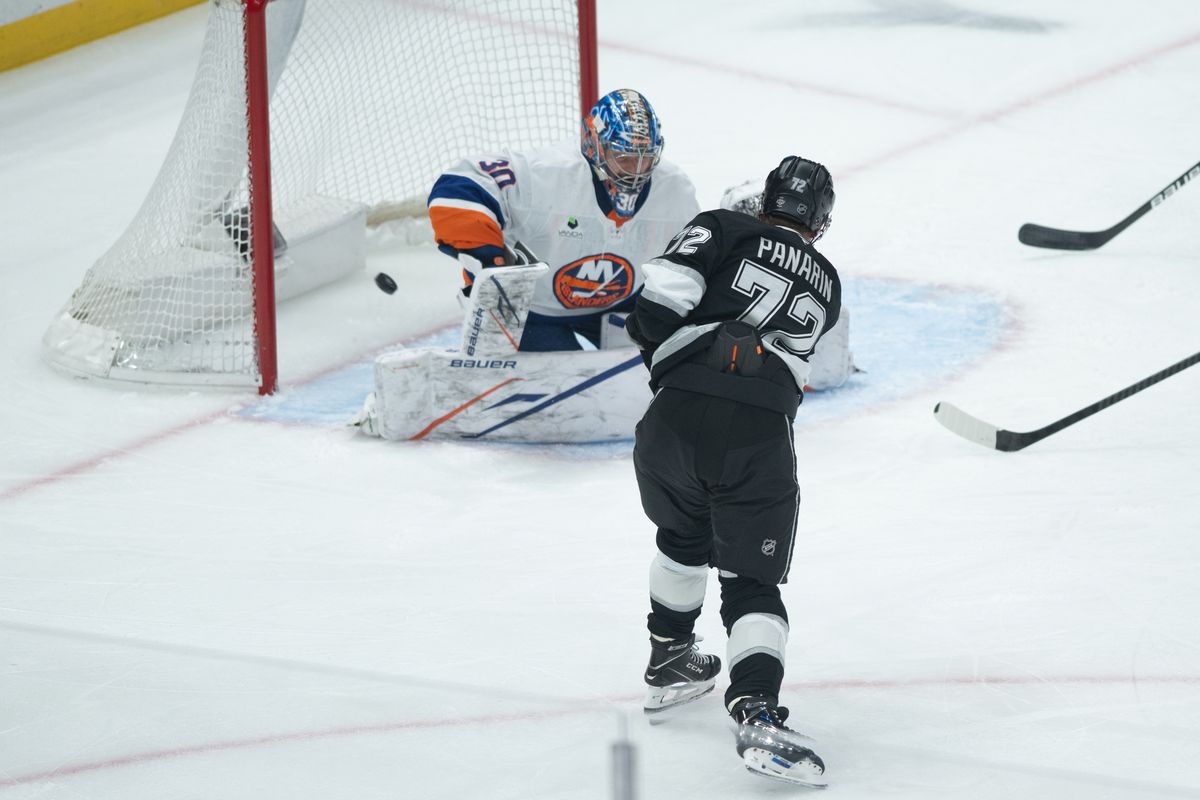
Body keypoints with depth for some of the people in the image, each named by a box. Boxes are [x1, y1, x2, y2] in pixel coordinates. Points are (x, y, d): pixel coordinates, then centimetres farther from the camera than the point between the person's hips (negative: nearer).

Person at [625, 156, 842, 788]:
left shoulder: (727, 230, 12)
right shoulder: (825, 285, 25)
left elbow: (666, 286, -4)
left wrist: (654, 338, 15)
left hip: (675, 422, 0)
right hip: (759, 441, 0)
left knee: (684, 538, 30)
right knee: (753, 585, 5)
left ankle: (669, 665, 42)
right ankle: (757, 714, -19)